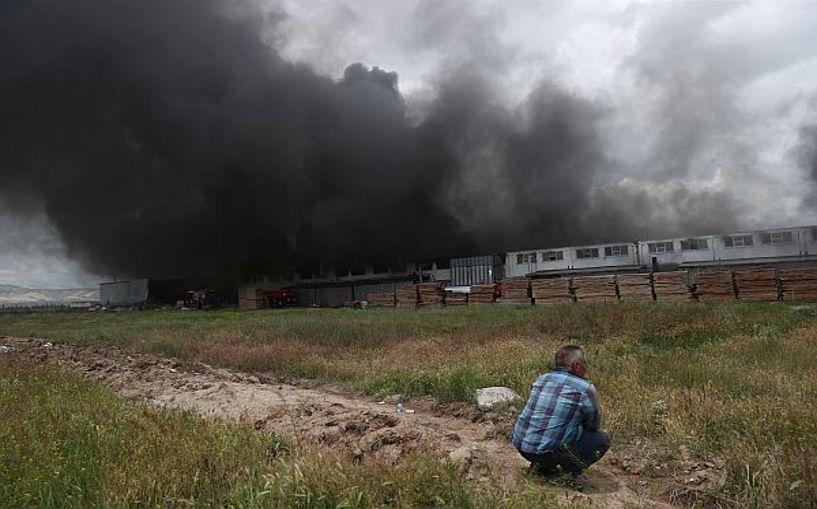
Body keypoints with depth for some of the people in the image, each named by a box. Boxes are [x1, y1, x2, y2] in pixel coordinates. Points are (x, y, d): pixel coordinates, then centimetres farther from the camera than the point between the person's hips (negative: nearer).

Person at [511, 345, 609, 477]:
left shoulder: (540, 379, 11)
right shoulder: (585, 389, -8)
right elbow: (594, 426, 7)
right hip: (549, 450, -6)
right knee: (602, 440, 10)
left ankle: (541, 465, 19)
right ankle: (569, 471, 4)